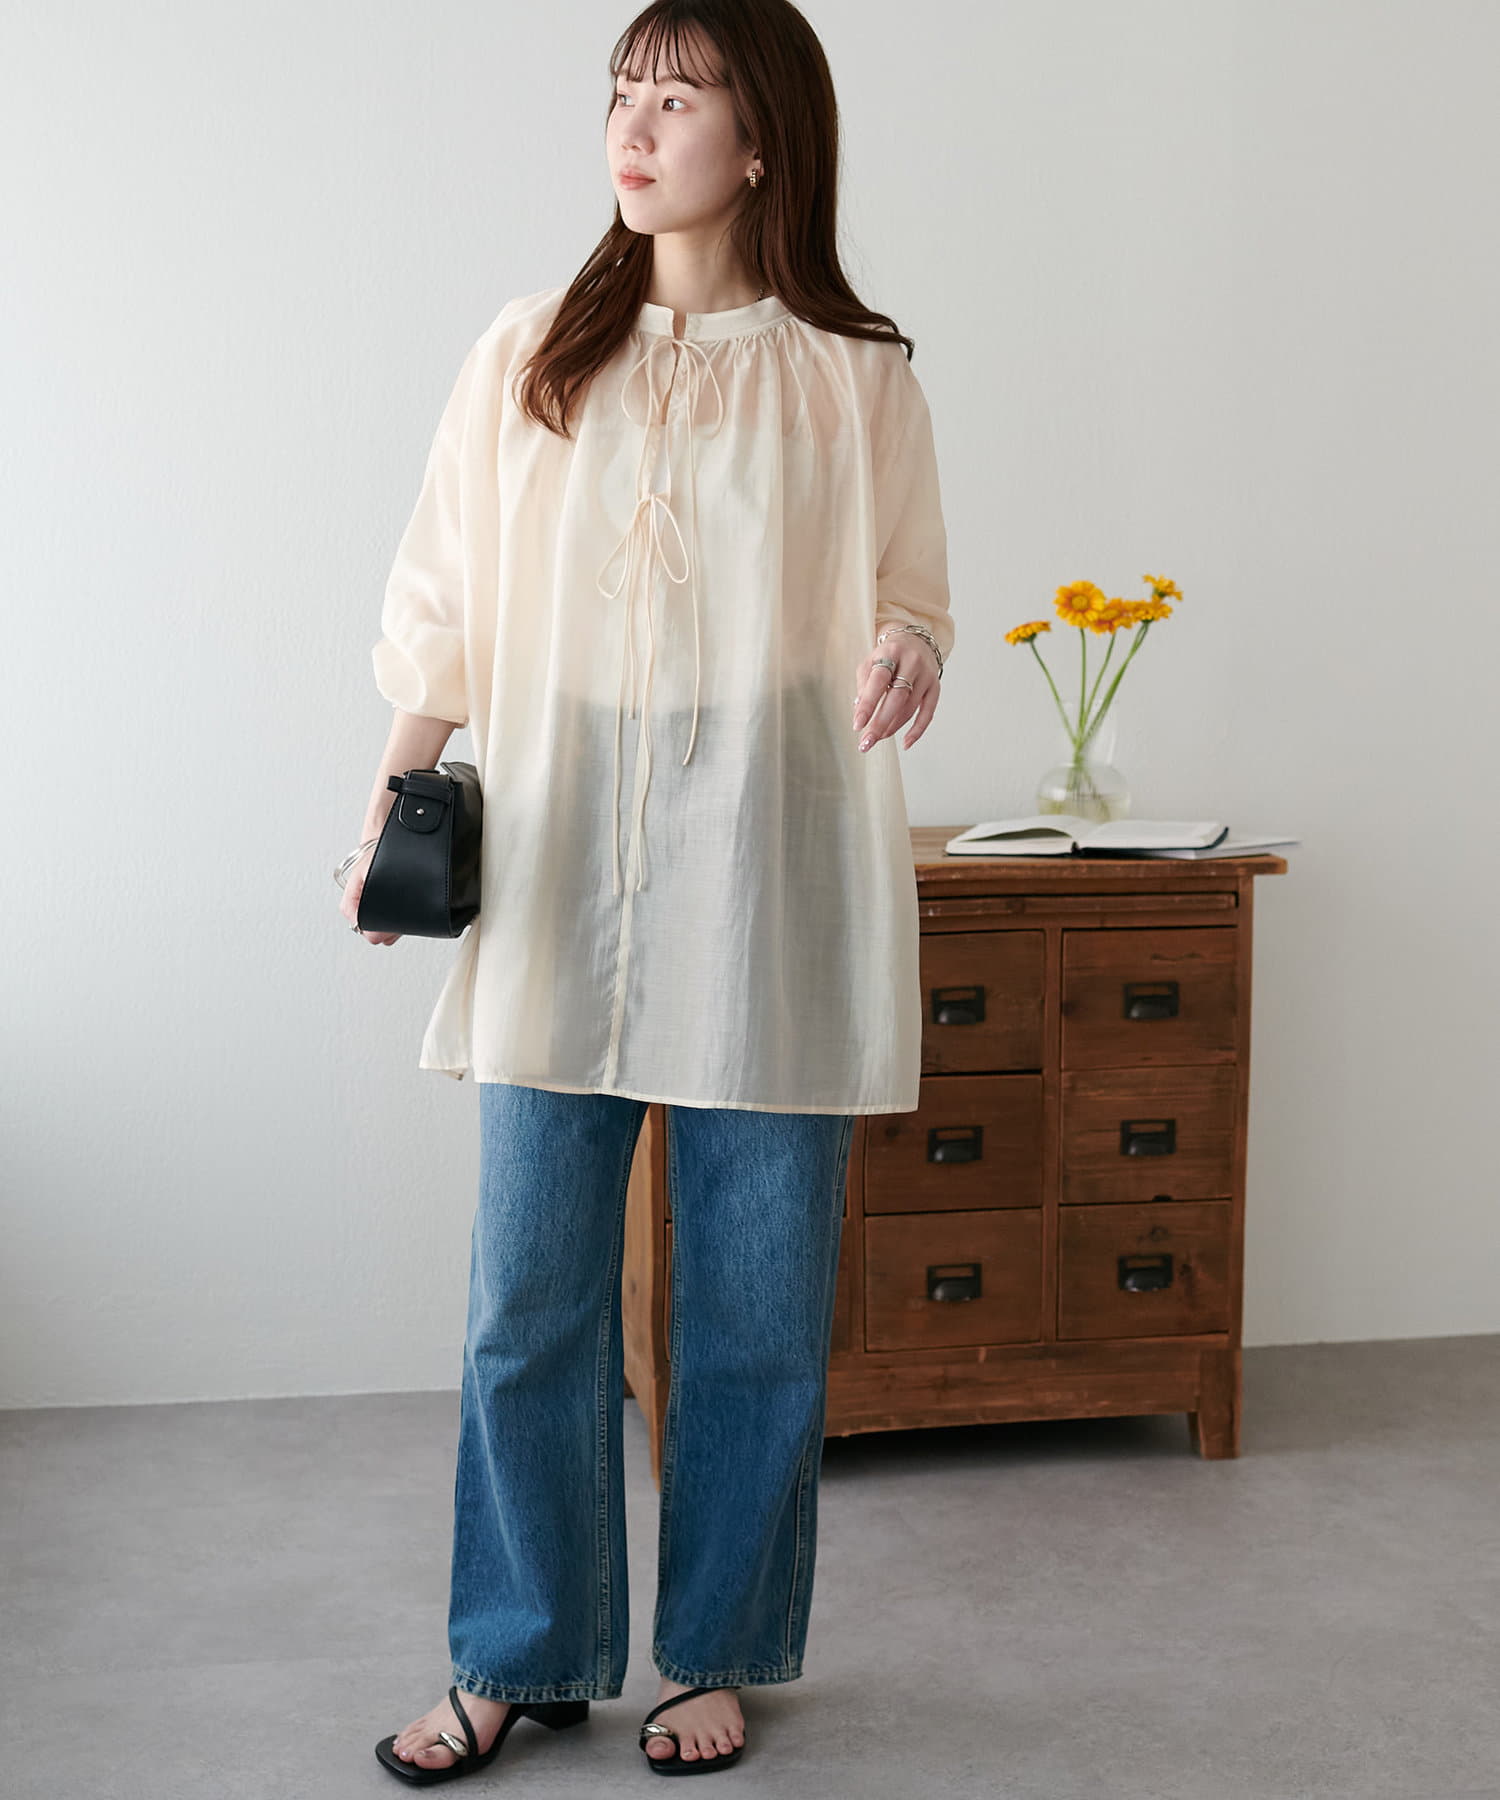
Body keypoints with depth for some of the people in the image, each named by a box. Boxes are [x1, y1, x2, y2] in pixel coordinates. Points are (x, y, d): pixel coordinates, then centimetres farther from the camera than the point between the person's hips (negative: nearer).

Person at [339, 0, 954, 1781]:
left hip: (770, 888, -1)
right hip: (559, 882, 2)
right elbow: (446, 603, 11)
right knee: (528, 1291, 5)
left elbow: (907, 607, 9)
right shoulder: (528, 355, 8)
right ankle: (522, 1656, 23)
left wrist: (905, 662, -14)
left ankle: (714, 1655, 25)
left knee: (756, 1299, 6)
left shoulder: (855, 381, 3)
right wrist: (394, 794, 1)